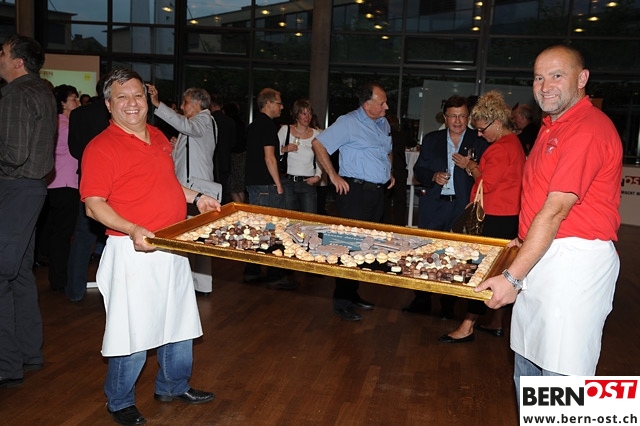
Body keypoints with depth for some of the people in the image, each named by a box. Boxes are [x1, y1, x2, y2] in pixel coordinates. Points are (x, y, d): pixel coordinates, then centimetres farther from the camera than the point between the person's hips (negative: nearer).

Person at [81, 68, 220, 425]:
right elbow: (94, 205, -16)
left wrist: (196, 197, 11)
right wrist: (134, 230, -28)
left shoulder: (158, 137, 11)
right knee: (134, 331, 1)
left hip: (174, 246, 8)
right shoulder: (101, 147, -12)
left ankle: (174, 386, 38)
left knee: (180, 322, 18)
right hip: (135, 250, -7)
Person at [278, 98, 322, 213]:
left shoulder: (316, 134, 8)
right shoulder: (285, 130, 5)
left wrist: (317, 176, 1)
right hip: (287, 181, -1)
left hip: (308, 182, 1)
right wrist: (284, 149, -12)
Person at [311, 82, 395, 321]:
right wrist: (333, 176, -13)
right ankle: (342, 301, 4)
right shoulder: (348, 123, -9)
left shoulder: (383, 124, 15)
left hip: (378, 192, 8)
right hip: (356, 191, -8)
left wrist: (389, 172, 15)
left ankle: (352, 294, 26)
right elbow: (318, 144, -12)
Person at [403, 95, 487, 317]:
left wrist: (469, 166, -17)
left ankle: (448, 305, 19)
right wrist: (434, 176, -10)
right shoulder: (431, 140, 10)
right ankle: (421, 301, 20)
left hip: (463, 207, -2)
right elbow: (418, 170, 9)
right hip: (433, 205, 2)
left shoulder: (479, 143, 3)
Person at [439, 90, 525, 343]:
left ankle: (467, 327, -1)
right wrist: (476, 168, 6)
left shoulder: (501, 148, -17)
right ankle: (496, 323, 26)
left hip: (499, 219, -11)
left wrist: (472, 168, -3)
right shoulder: (513, 142, 15)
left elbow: (486, 184, -19)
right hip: (509, 216, 11)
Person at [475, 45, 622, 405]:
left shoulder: (589, 130, -16)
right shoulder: (552, 126, 17)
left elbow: (555, 211, -20)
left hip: (575, 262, -10)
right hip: (541, 254, 10)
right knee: (527, 363, 16)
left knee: (562, 372, -4)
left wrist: (512, 276, -20)